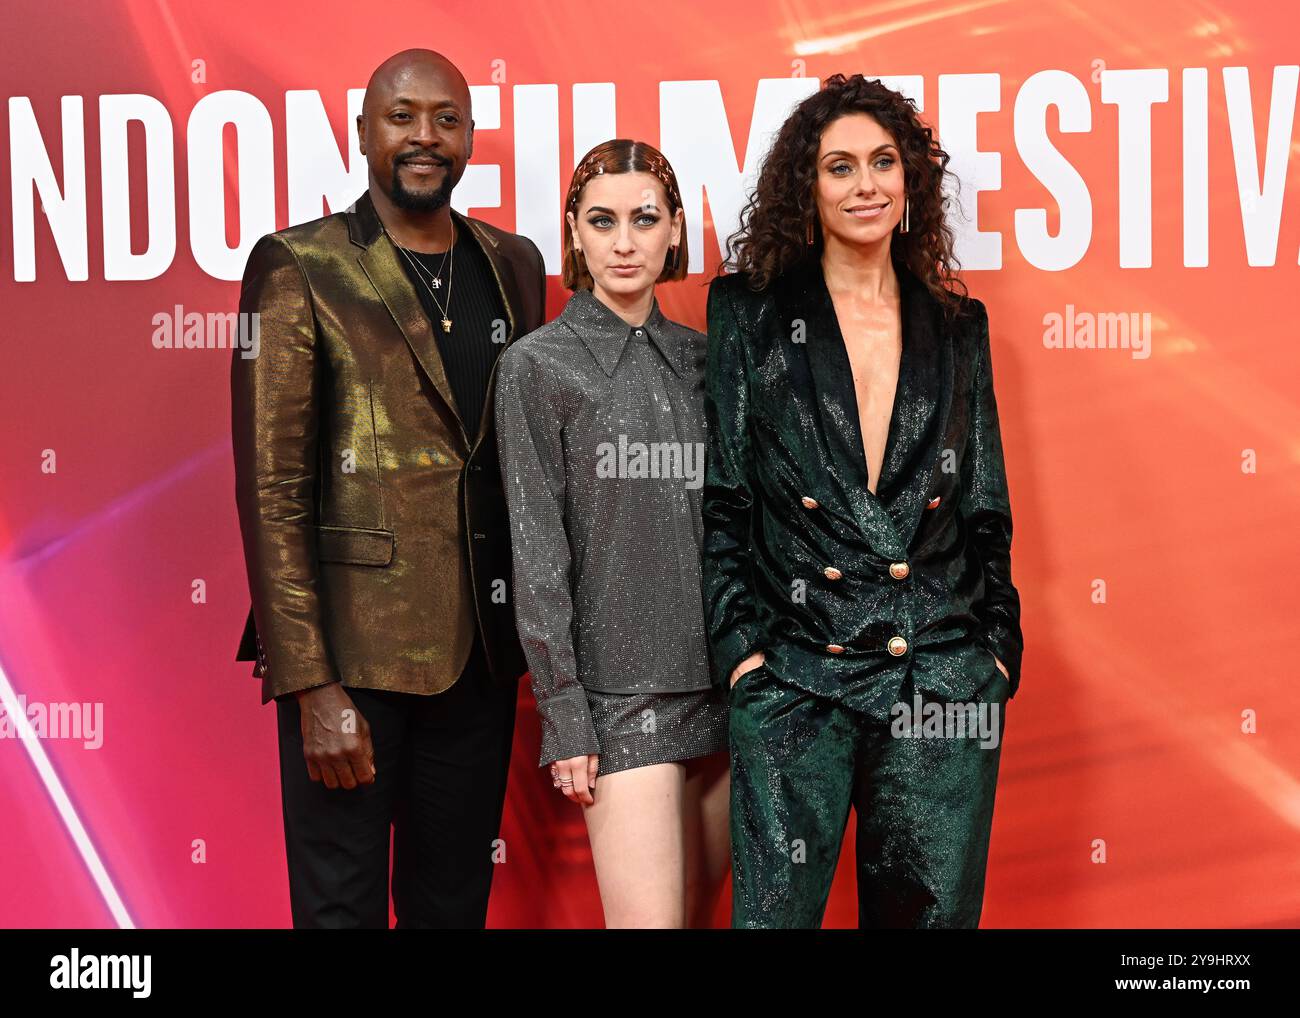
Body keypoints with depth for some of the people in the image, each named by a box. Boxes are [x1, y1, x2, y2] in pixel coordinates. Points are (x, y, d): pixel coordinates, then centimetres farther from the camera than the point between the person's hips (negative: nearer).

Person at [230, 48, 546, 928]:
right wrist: (310, 684, -14)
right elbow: (271, 489, -9)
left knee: (456, 900, 15)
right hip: (353, 651, -4)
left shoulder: (514, 266, 10)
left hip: (482, 653, 5)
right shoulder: (300, 270, -5)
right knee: (342, 904, 5)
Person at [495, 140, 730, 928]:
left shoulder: (700, 358, 11)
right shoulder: (539, 366, -3)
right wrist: (563, 718, -10)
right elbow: (538, 552, -6)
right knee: (651, 918, -8)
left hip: (725, 683, 5)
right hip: (622, 692, -5)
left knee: (700, 909, 11)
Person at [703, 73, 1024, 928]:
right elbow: (720, 498, 2)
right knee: (773, 912, -2)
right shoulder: (750, 313, 5)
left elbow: (986, 508, 14)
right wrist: (740, 642, -5)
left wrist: (999, 648, 5)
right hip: (794, 678, -2)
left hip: (943, 683, 2)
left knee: (931, 908, 8)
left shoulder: (956, 326, 12)